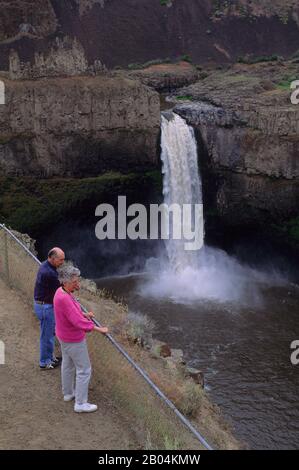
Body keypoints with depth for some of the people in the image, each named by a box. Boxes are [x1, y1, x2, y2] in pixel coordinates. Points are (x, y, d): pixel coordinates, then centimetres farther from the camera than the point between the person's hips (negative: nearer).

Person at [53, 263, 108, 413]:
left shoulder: (62, 291, -5)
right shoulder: (64, 299, -36)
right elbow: (78, 322, -36)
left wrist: (84, 314, 20)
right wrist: (99, 329, -27)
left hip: (64, 336, 10)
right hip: (74, 340, -10)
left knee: (68, 364, 24)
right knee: (84, 369, 3)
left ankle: (68, 393, 42)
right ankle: (80, 403, 13)